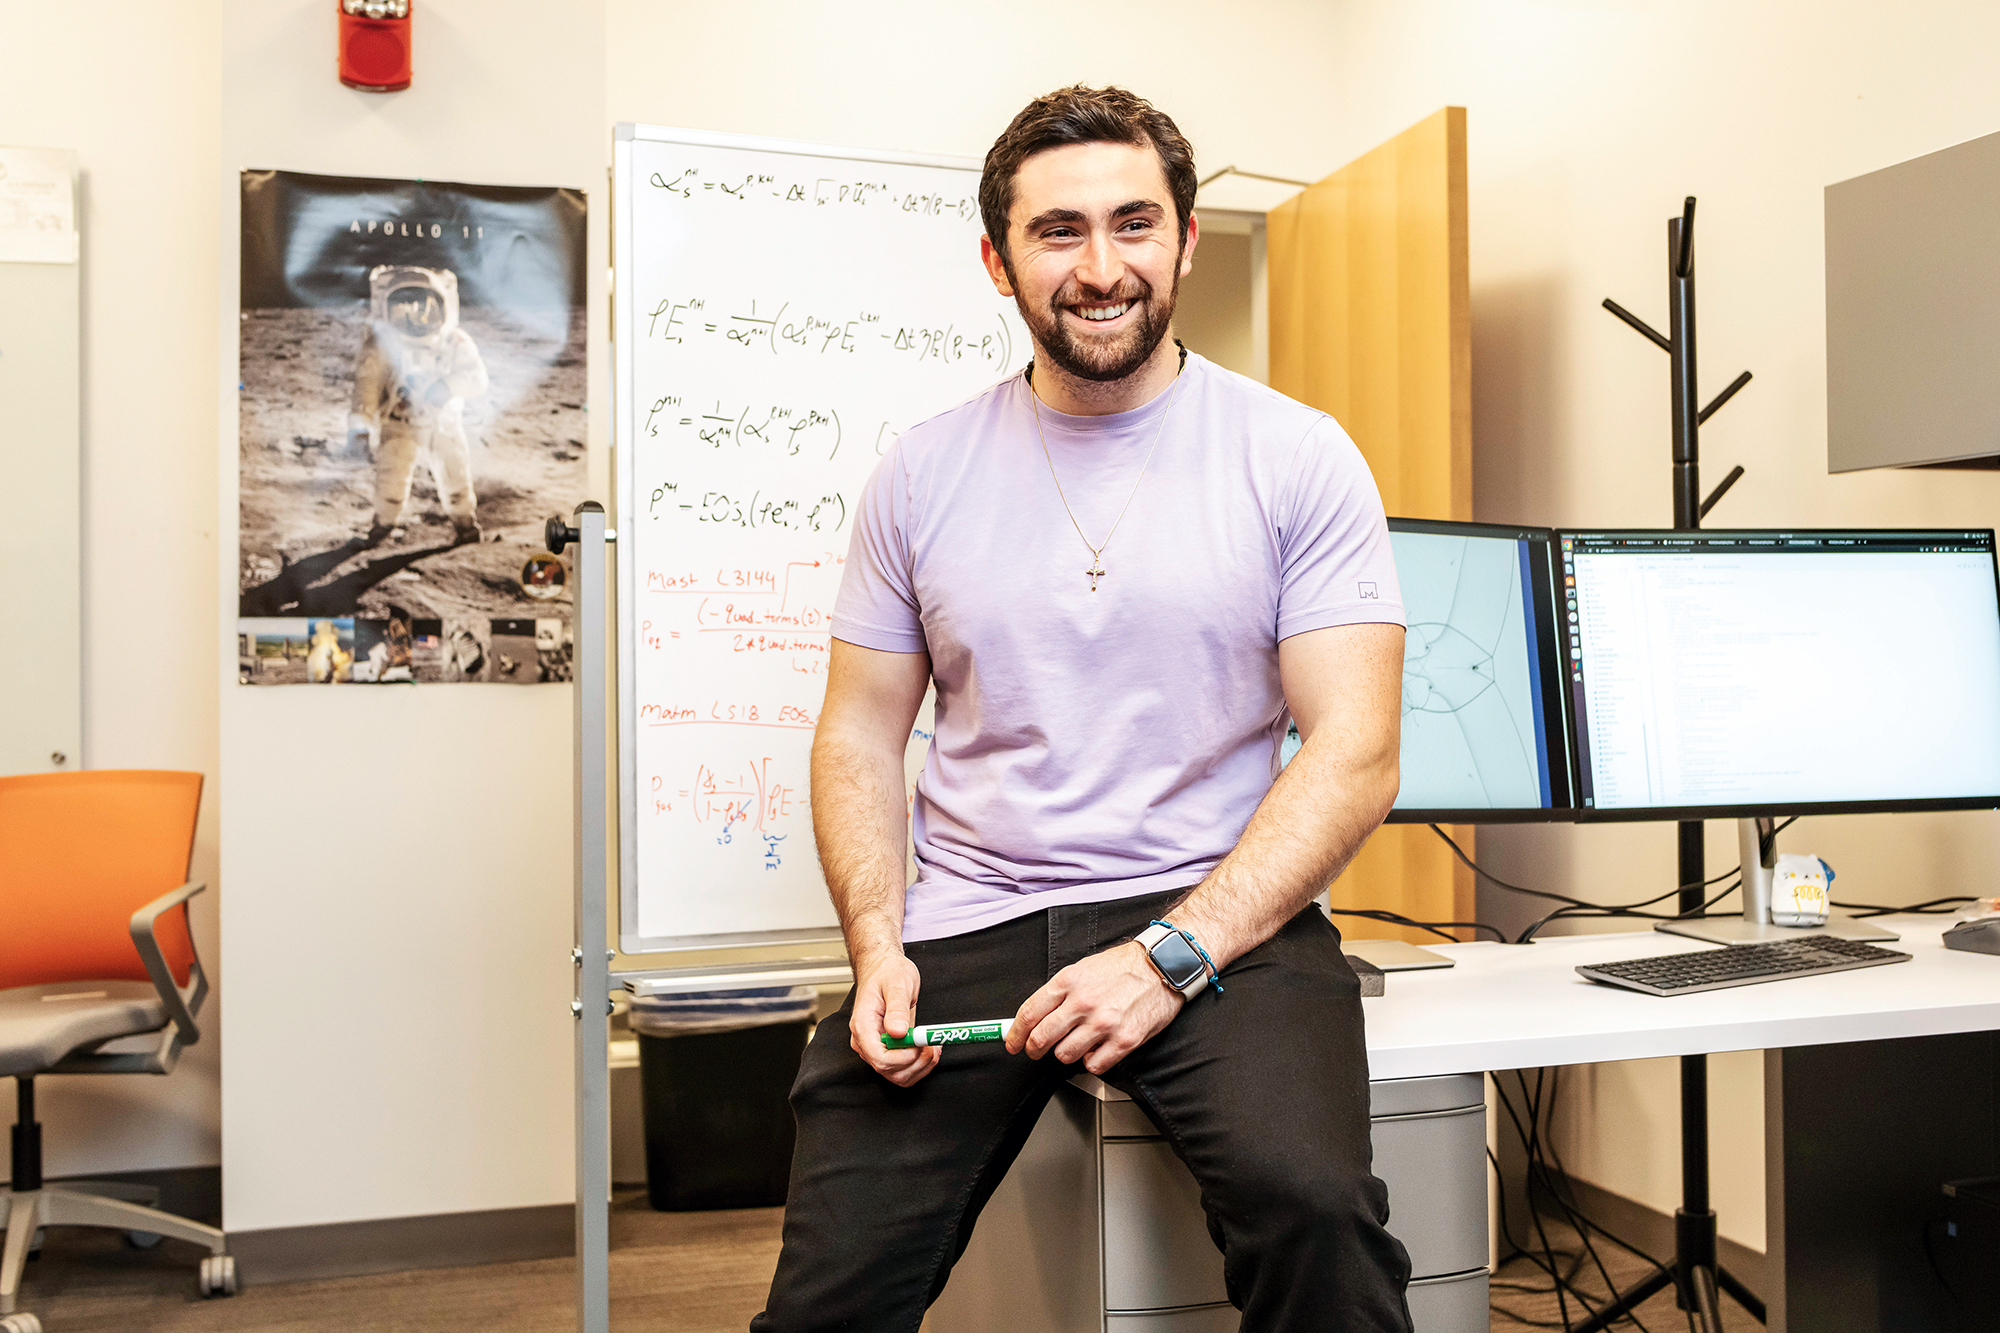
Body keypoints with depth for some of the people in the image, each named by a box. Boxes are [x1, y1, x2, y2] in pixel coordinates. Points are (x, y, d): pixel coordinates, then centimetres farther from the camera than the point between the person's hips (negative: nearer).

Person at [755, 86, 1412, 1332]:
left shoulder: (1298, 457, 0)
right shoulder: (924, 472, 8)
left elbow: (1354, 756, -5)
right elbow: (860, 732, 11)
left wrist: (1169, 955, -16)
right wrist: (878, 943, -6)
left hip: (1217, 915, -2)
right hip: (968, 922, 2)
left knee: (1308, 1199, -30)